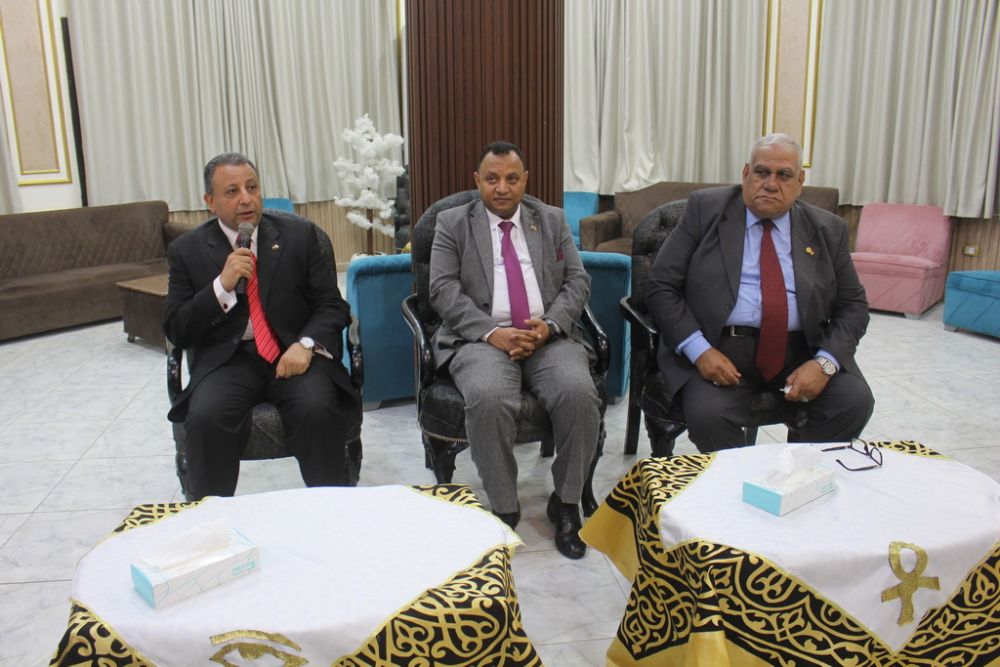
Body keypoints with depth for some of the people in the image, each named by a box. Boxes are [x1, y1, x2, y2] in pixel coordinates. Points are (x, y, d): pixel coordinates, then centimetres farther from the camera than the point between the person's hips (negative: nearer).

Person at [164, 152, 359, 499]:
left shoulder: (300, 233, 6)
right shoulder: (187, 249, 7)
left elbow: (331, 305, 5)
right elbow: (175, 331, 3)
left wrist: (306, 344, -16)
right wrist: (222, 284, -12)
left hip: (292, 353, 0)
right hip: (227, 359, 1)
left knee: (318, 410, -30)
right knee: (205, 418, -29)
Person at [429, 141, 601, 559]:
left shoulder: (553, 220, 17)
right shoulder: (452, 223, 10)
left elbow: (577, 281, 10)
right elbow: (444, 289, -1)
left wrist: (550, 324, -10)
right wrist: (492, 332, -16)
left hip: (548, 336, 2)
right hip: (483, 338, -2)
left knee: (579, 393, -28)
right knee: (488, 398, -34)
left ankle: (566, 504, -6)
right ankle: (503, 509, -12)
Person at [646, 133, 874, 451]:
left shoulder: (828, 230, 10)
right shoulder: (705, 209, 3)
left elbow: (853, 305, 11)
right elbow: (662, 286, -1)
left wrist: (825, 362, -9)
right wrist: (699, 350, -15)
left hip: (800, 351, 3)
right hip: (719, 348, -2)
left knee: (855, 401, -21)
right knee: (708, 414, -30)